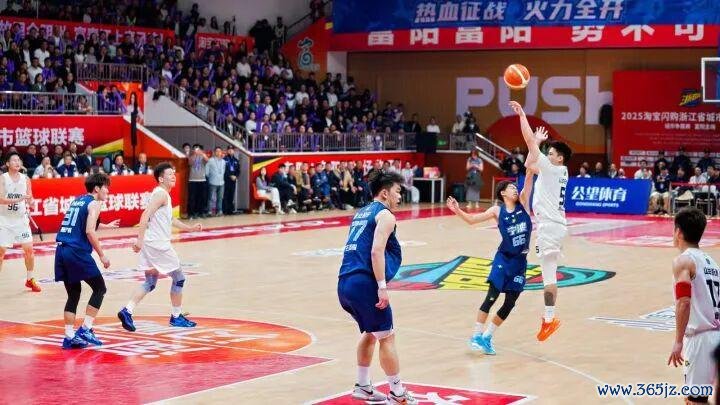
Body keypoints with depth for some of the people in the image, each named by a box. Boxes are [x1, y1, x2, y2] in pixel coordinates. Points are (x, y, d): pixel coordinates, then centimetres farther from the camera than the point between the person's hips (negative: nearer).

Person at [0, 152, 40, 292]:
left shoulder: (25, 179, 2)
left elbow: (30, 199, 7)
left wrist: (29, 201, -17)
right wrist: (18, 199, -32)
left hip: (21, 219, 3)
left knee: (29, 249, 2)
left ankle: (30, 280, 17)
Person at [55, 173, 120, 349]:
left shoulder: (76, 201, 22)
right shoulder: (94, 204, -3)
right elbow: (89, 232, -15)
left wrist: (106, 226, 51)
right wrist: (102, 255, -9)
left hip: (62, 251, 8)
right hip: (77, 252, -8)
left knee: (73, 294, 14)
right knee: (100, 289, 6)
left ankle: (69, 337, 10)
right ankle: (85, 329, 0)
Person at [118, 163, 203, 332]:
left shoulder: (162, 194, 18)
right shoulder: (161, 194, -13)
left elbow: (170, 219, 29)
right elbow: (146, 215, -24)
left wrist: (190, 228, 28)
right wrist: (140, 239, -31)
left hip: (151, 244, 9)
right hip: (158, 244, -9)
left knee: (150, 283, 12)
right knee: (179, 278, 5)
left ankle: (127, 311, -1)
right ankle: (176, 317, 14)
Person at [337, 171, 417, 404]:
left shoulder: (361, 213, 23)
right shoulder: (385, 215, -3)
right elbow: (376, 251, -16)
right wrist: (382, 287, -18)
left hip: (345, 282, 9)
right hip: (364, 282, -9)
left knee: (370, 332, 25)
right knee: (386, 336, 1)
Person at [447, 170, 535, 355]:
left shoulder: (523, 203, 4)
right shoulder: (497, 210, 0)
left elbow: (528, 180, -7)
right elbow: (471, 220, -4)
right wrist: (457, 211, -20)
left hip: (520, 261, 3)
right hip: (503, 258, -3)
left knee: (510, 304, 4)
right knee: (492, 297, -13)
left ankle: (487, 336, 18)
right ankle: (477, 335, -3)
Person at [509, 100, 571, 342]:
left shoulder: (554, 169, -7)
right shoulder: (557, 172, 16)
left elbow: (530, 141, -10)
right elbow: (529, 164, 28)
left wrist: (522, 115, -5)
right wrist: (538, 141, 22)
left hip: (550, 226, -11)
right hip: (552, 224, 11)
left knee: (548, 275, -13)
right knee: (549, 274, 11)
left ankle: (550, 318, -15)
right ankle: (549, 316, 14)